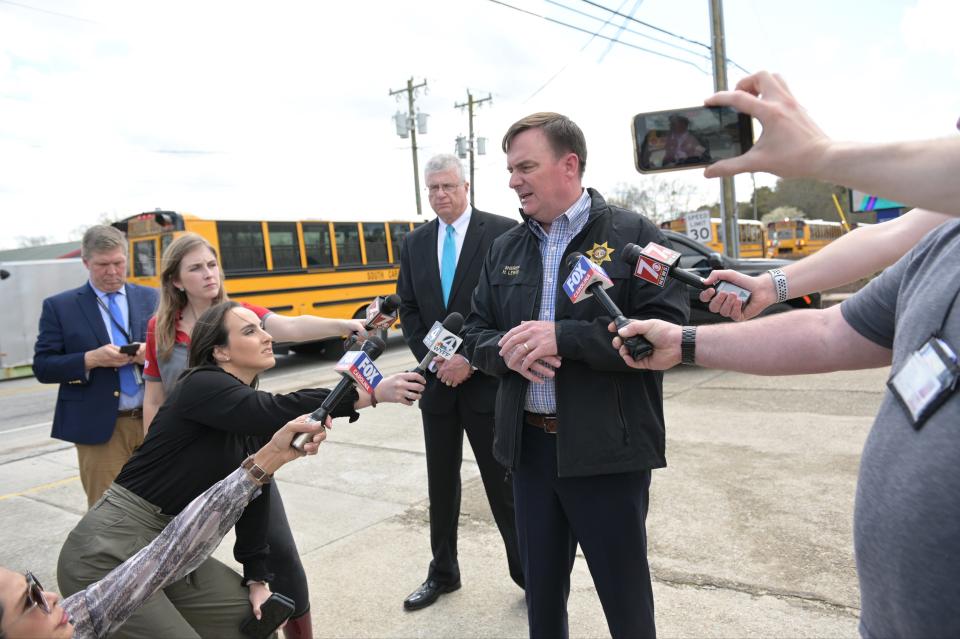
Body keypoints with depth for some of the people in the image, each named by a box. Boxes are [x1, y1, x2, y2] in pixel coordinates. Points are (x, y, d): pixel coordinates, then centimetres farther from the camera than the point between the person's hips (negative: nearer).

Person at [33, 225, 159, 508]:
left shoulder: (151, 298, 8)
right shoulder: (59, 306, 2)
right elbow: (43, 368, -1)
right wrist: (90, 359, -17)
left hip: (153, 420, 2)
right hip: (98, 427, -2)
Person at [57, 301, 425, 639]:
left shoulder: (250, 414, 6)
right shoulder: (202, 387, -20)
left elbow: (253, 496, 6)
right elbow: (278, 412, -38)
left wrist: (257, 577, 1)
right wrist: (373, 394, -42)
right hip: (108, 550, -8)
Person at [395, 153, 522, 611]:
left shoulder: (503, 232, -7)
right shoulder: (415, 242, 9)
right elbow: (408, 311, 11)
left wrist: (471, 360, -15)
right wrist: (432, 359, -3)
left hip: (486, 380, -5)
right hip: (437, 381, 5)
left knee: (503, 483, 4)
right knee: (441, 482, 15)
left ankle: (529, 573, 23)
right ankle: (443, 572, 32)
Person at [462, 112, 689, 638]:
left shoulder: (632, 235, -7)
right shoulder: (505, 249, 8)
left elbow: (666, 329, -17)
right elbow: (476, 333, 11)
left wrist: (562, 337, -24)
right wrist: (507, 353, -12)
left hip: (608, 451, -4)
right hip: (530, 447, 5)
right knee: (541, 591, 20)